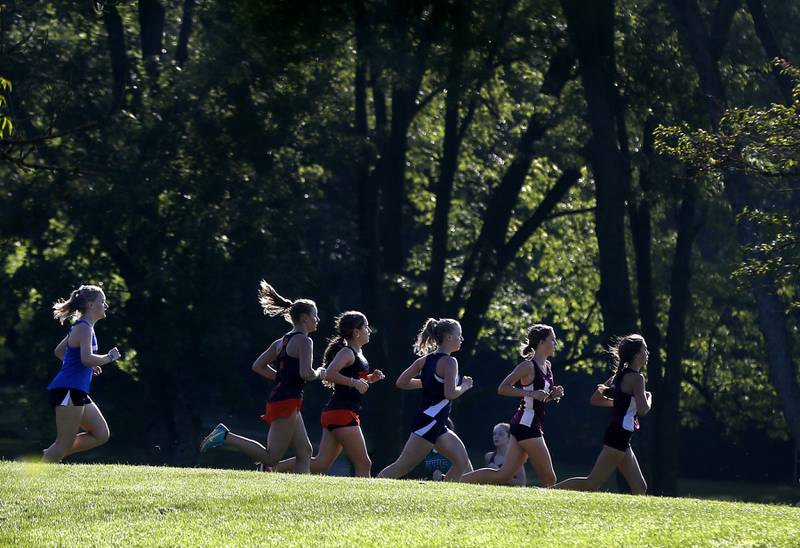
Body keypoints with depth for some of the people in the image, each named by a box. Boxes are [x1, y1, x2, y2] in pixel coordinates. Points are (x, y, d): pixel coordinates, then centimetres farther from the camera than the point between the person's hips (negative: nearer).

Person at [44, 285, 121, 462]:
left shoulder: (81, 327, 18)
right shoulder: (84, 328, -13)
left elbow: (58, 351, 28)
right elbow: (87, 358, -27)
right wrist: (109, 357, -11)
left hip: (77, 392, 10)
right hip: (68, 391, -10)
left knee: (101, 435, 9)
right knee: (65, 443, -10)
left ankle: (49, 456, 10)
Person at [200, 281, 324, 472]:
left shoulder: (281, 341, 16)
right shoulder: (304, 340, -11)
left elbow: (257, 366, 18)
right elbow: (306, 374, -22)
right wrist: (319, 373, -1)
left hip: (278, 399, 10)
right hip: (287, 402, -10)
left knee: (305, 453, 9)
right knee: (271, 458, -9)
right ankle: (225, 437, -10)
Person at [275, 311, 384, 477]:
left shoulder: (357, 353, 19)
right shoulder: (347, 352, -10)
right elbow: (330, 374, -25)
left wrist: (369, 378, 16)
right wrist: (355, 382, -23)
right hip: (342, 414, -10)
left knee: (320, 464, 5)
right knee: (363, 464, -7)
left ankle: (274, 467, 5)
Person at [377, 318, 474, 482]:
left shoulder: (425, 360, 12)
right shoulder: (449, 362, -12)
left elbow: (401, 382, 11)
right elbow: (450, 394, -24)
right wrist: (464, 386, -4)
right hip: (429, 423, -10)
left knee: (463, 463, 12)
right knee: (402, 467, -8)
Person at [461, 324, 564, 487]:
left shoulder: (547, 366, 15)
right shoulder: (528, 366, -12)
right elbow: (502, 388, -16)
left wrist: (553, 395, 6)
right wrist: (531, 393, -23)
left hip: (533, 426, 9)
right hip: (526, 424, -9)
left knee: (503, 475, 4)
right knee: (549, 480, -5)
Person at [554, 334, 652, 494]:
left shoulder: (620, 375, 14)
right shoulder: (636, 377, -12)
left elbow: (595, 399, 19)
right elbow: (642, 410, -23)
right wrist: (649, 398, -3)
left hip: (617, 435, 10)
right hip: (620, 436, -10)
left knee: (639, 488, 8)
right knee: (592, 484, -10)